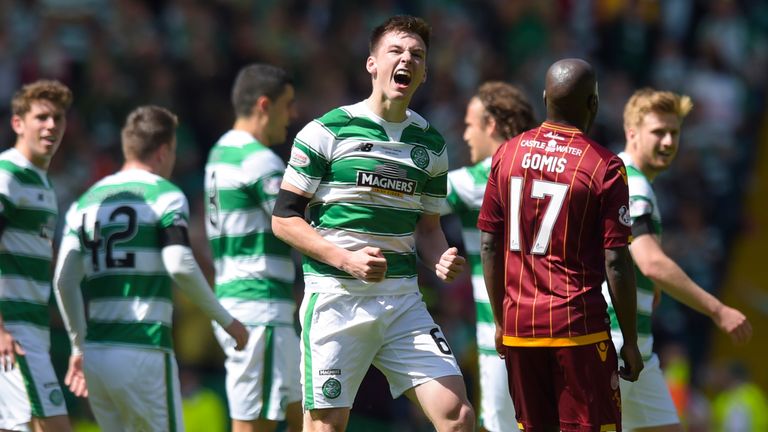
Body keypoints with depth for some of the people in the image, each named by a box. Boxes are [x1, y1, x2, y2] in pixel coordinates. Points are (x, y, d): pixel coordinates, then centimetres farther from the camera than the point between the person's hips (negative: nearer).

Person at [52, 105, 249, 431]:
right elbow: (180, 266, -15)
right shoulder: (164, 195, -2)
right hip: (144, 351, -6)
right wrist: (226, 320, -5)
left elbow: (64, 280, 9)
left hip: (95, 354, 6)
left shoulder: (85, 202, 14)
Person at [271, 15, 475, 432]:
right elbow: (284, 218, -4)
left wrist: (440, 260, -3)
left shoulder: (431, 144, 12)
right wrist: (348, 260, -17)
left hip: (403, 301, 4)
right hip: (335, 299, -4)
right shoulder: (326, 131, -3)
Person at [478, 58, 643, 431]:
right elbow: (616, 263, -10)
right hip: (579, 326, -5)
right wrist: (631, 342, -2)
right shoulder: (604, 166, -8)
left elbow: (489, 246, 8)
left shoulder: (507, 154, 5)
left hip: (518, 326, 5)